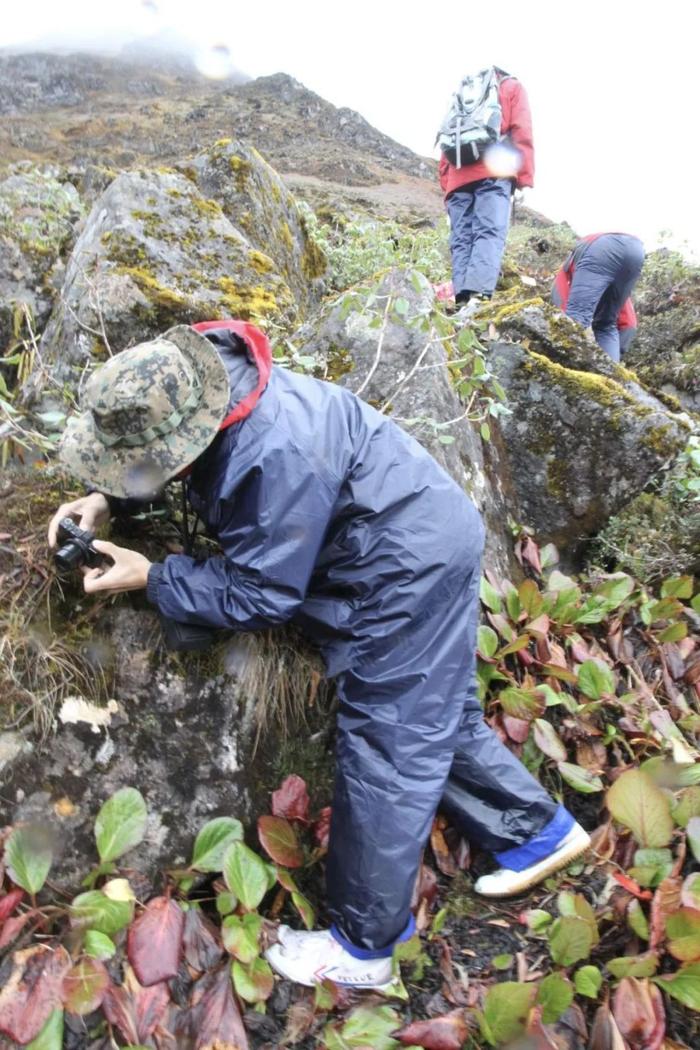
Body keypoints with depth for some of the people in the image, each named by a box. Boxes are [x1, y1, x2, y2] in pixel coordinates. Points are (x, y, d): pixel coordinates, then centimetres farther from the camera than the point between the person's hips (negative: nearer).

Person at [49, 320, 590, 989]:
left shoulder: (274, 457, -35)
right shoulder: (198, 381, -8)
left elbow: (257, 594, -24)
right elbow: (136, 436, 14)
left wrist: (150, 578, -16)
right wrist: (103, 495, -3)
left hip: (412, 564, -9)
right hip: (422, 543, 10)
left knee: (386, 747, 0)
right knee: (436, 718, 19)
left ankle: (363, 948, 17)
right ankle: (538, 832, 38)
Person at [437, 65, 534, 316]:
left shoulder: (461, 93, 33)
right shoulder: (512, 87, 22)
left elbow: (446, 144, 21)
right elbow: (521, 133, 5)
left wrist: (446, 184, 16)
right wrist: (524, 176, -2)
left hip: (458, 177, 4)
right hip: (493, 173, -4)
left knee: (461, 240, -4)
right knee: (490, 233, -17)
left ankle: (462, 300, -21)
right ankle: (478, 297, -38)